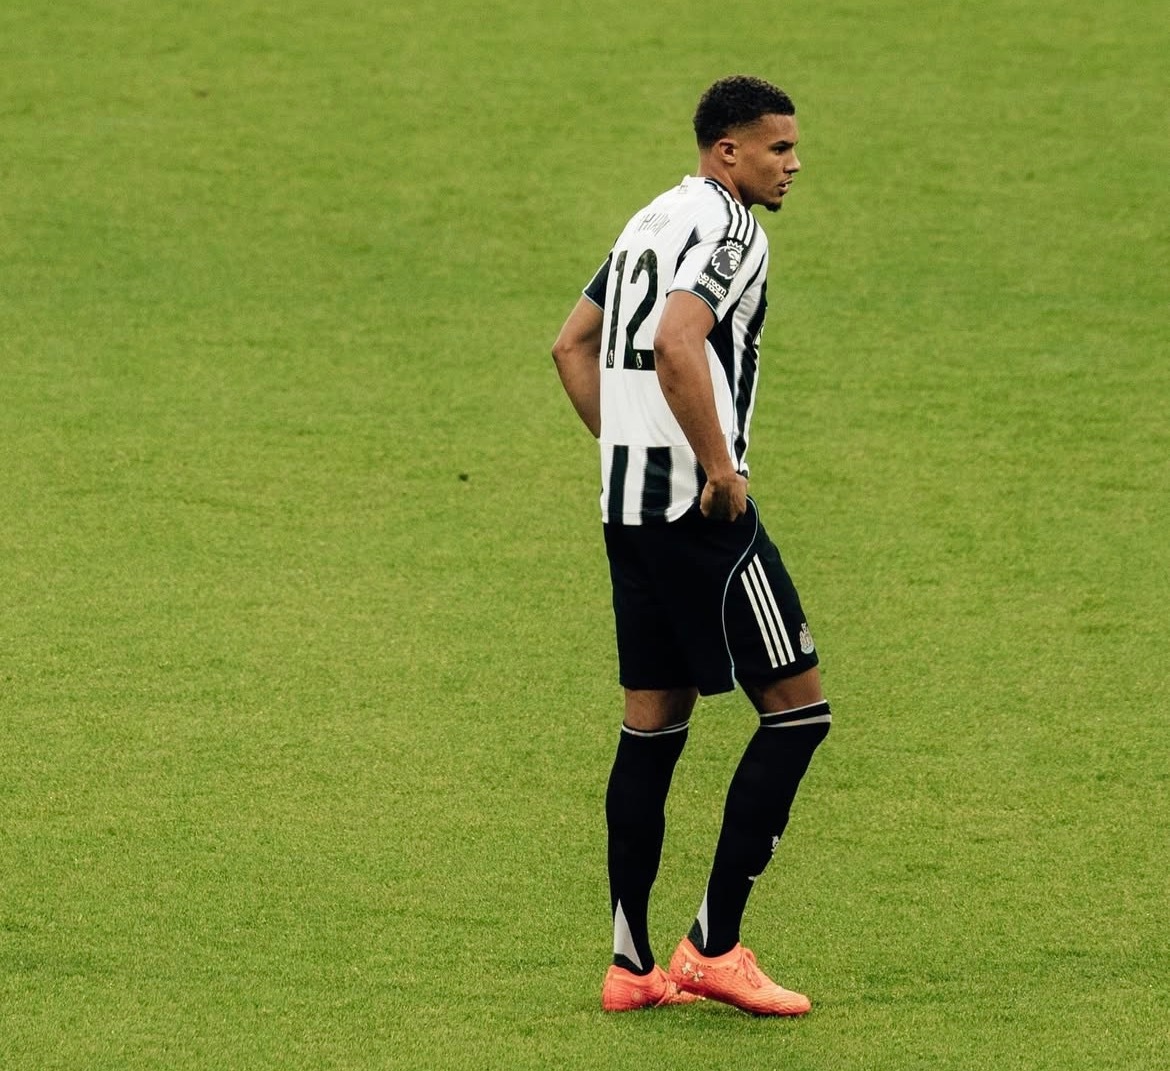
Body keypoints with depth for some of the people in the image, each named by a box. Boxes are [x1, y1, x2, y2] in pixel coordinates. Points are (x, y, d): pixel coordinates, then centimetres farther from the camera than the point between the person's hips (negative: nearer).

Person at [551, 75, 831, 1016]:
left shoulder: (653, 222, 18)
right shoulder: (727, 228, -12)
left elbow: (574, 346, 23)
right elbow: (677, 344, -28)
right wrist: (721, 467, -20)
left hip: (629, 504, 10)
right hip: (700, 510, -10)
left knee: (654, 720, 12)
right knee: (797, 703, -3)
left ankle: (632, 963, 12)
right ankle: (714, 947, -5)